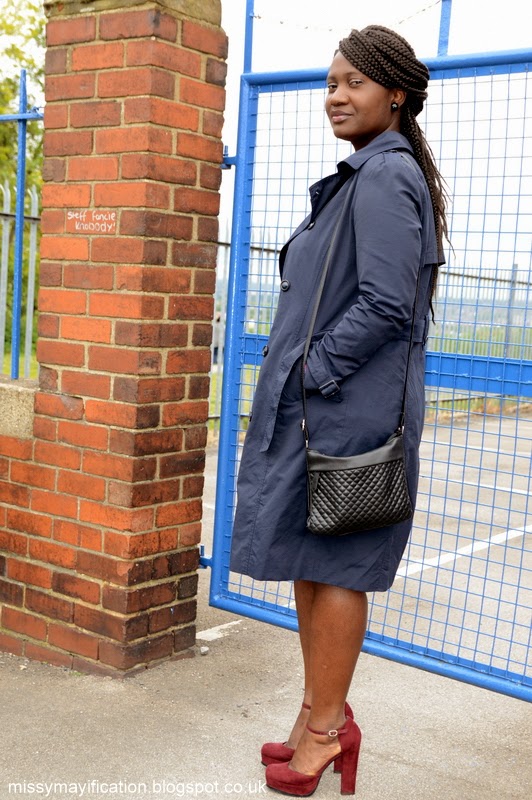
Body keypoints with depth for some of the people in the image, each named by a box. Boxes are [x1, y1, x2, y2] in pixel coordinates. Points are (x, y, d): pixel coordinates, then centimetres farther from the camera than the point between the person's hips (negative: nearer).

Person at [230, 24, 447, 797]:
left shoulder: (386, 175, -12)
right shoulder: (363, 176, 18)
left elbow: (385, 303, -20)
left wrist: (314, 371, -15)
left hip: (348, 407, -10)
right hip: (317, 404, 10)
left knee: (332, 565, 0)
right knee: (309, 562, 14)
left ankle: (326, 725, 14)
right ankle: (321, 713, 26)